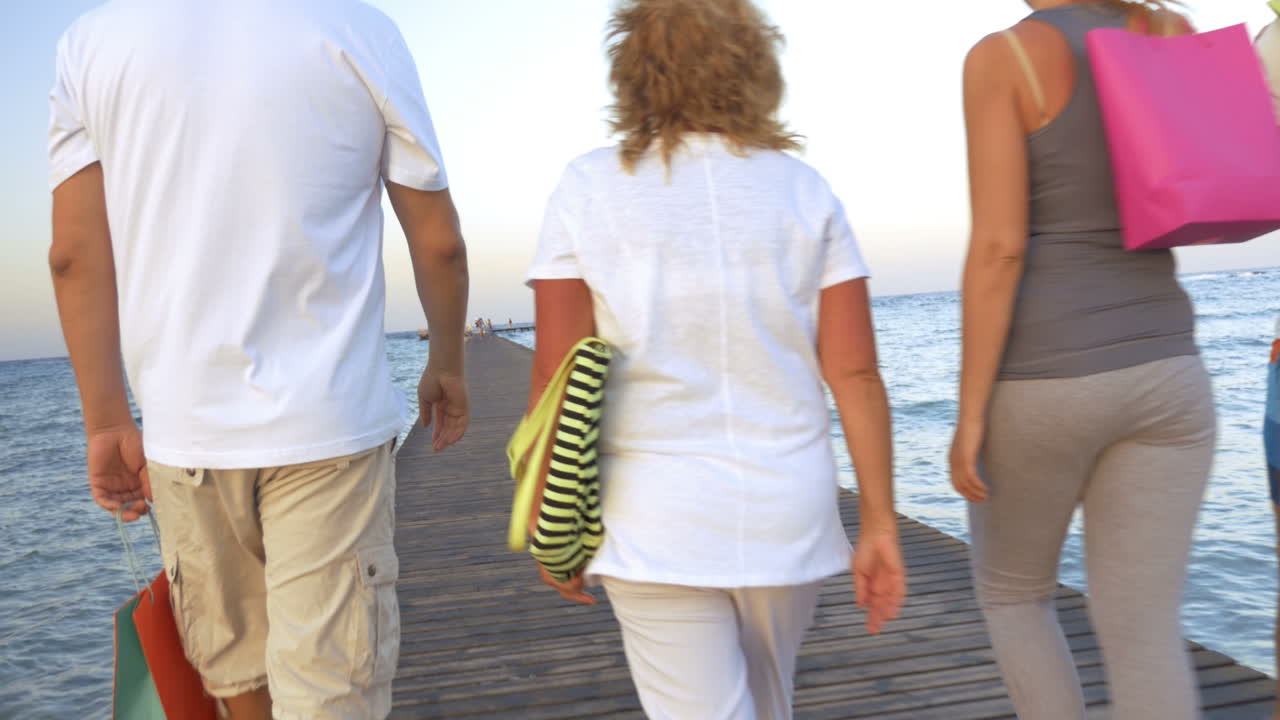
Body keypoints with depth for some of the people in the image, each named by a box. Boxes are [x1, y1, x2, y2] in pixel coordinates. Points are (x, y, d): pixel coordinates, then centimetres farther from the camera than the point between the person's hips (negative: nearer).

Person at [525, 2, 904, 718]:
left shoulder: (587, 189, -4)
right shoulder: (804, 190, 1)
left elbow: (557, 379, -8)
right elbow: (856, 374, -4)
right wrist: (880, 524, 2)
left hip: (655, 524, -3)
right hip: (789, 510, 3)